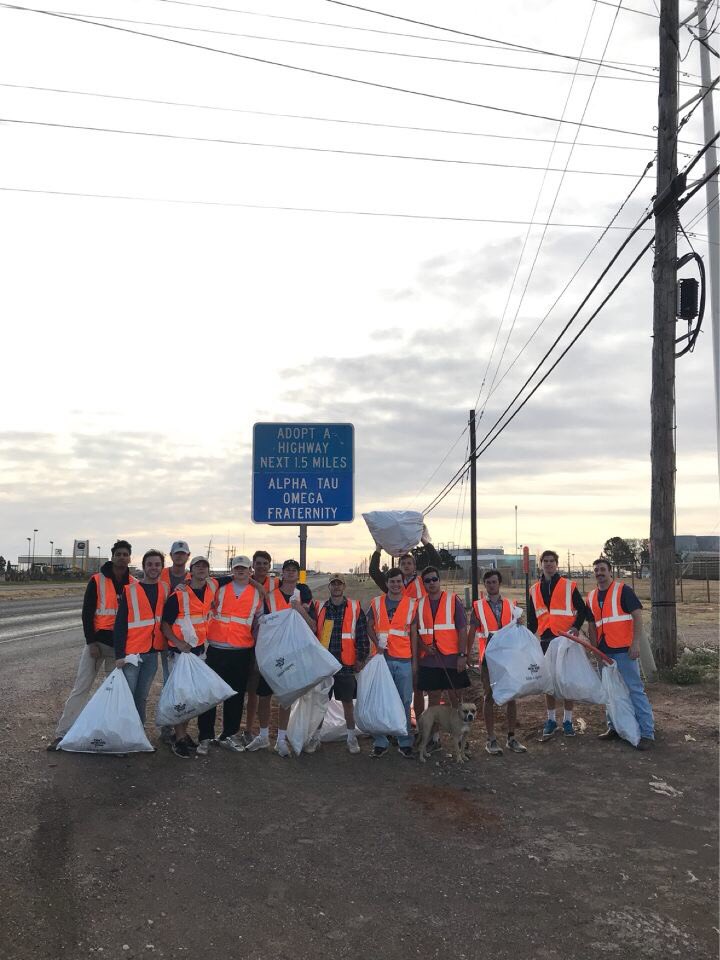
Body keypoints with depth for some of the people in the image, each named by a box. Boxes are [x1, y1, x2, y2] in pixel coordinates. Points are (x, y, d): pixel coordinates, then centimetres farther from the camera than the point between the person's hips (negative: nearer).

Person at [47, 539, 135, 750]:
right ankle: (62, 733, 3)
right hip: (97, 641, -2)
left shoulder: (134, 584, 3)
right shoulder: (97, 581, -4)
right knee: (81, 687, -2)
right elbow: (87, 613, -5)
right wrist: (91, 642, -10)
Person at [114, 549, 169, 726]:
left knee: (142, 697, 12)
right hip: (132, 652, -4)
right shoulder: (130, 590, -5)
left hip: (153, 652, 4)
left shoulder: (165, 589, 7)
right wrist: (119, 654, -11)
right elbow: (120, 623, -7)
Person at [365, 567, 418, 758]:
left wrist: (414, 661, 4)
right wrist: (377, 643, -8)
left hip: (404, 660, 0)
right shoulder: (376, 602, 8)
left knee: (405, 702, 2)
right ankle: (380, 743, 11)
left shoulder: (411, 604, 6)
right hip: (382, 658, 0)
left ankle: (405, 743, 11)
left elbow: (414, 634, 7)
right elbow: (370, 626, 10)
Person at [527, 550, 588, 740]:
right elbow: (532, 618, 15)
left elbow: (582, 610, 2)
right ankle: (551, 719, 18)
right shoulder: (535, 590, 10)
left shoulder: (569, 586, 0)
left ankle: (568, 720, 14)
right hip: (545, 640, 3)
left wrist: (575, 627, -13)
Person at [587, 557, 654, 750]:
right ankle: (614, 728, 25)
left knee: (635, 690, -6)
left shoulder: (623, 590, -4)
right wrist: (595, 649, 11)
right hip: (604, 652, 6)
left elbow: (637, 616, -10)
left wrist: (636, 643, -18)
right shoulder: (591, 596, 13)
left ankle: (647, 732, -2)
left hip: (624, 650, -6)